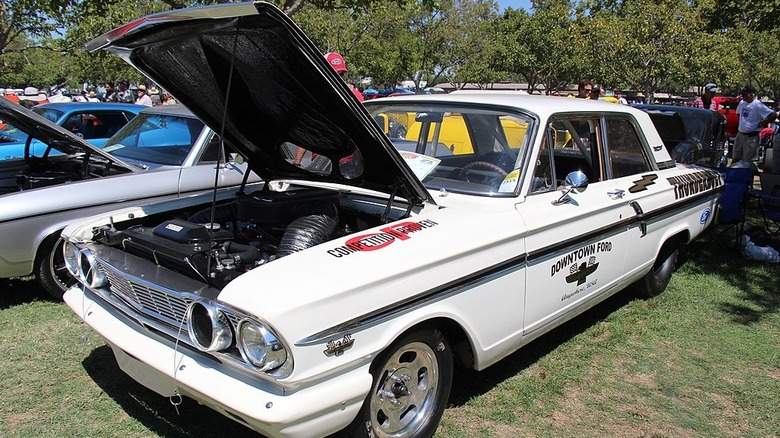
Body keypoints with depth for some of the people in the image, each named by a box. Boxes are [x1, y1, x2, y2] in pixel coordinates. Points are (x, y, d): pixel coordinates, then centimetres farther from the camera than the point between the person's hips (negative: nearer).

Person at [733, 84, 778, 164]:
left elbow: (774, 115, -21)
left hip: (751, 137, -7)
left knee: (748, 161, 2)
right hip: (740, 134, 7)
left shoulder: (757, 105, -16)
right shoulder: (742, 102, 5)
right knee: (735, 158, 16)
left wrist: (762, 124, -14)